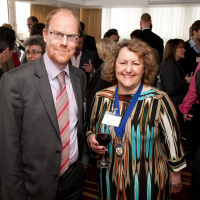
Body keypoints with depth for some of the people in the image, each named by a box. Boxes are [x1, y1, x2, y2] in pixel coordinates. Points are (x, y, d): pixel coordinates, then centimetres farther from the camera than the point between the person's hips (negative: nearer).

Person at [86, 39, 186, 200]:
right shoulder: (102, 97, -6)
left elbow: (173, 140, -6)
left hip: (148, 182, -3)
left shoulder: (158, 100, -17)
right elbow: (92, 130, 9)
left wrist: (176, 178, 2)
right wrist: (91, 139, -13)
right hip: (111, 179, 4)